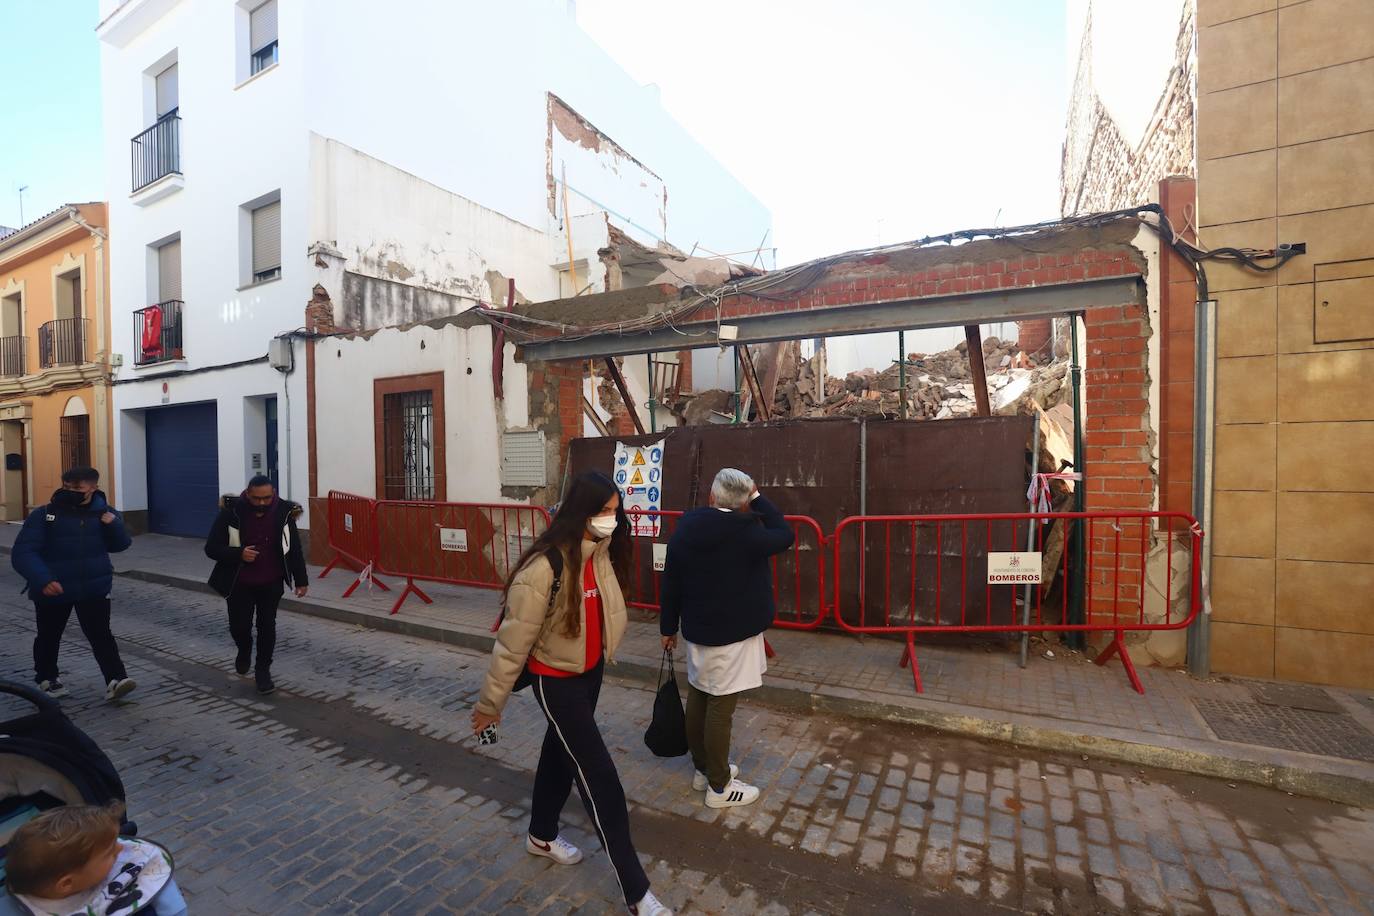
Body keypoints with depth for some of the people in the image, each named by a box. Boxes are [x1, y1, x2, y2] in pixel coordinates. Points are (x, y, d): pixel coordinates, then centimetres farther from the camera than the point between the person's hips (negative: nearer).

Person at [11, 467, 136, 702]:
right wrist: (42, 579, -32)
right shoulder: (43, 515, -10)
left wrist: (113, 525, -16)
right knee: (49, 636, 19)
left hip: (94, 588, 0)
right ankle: (47, 678, 40)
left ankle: (115, 680, -8)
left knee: (101, 635, -4)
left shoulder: (104, 513, -1)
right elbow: (22, 553, -16)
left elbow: (120, 545, 5)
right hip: (52, 590, 0)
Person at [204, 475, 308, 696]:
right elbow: (211, 548, -9)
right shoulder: (231, 513, -15)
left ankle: (263, 670, 20)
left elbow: (295, 548, -1)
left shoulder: (283, 512, -10)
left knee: (267, 626, 4)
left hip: (271, 583, 1)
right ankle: (244, 651, 39)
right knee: (239, 626, 5)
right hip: (240, 583, 0)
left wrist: (301, 580, 0)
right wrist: (238, 554, -28)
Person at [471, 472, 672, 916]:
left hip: (591, 670, 7)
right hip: (556, 680, -7)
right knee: (601, 779, 0)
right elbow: (513, 640, -22)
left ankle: (541, 836, 52)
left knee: (561, 750, 26)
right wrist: (490, 702, -12)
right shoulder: (545, 567, -32)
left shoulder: (602, 551, -9)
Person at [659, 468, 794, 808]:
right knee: (720, 708, 4)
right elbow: (785, 535, -1)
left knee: (698, 700, 17)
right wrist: (757, 498, 2)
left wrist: (668, 627, 13)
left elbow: (671, 582, 3)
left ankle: (703, 769, 35)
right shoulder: (745, 532, -19)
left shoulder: (685, 527, -2)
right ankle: (719, 787, 19)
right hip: (732, 634, -6)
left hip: (697, 629, 6)